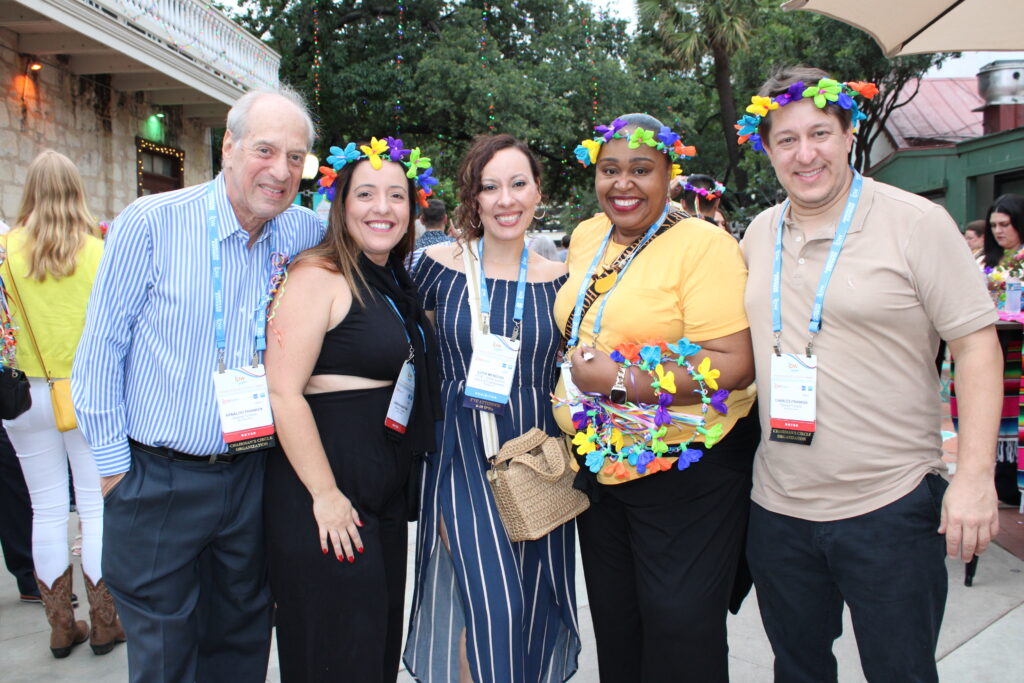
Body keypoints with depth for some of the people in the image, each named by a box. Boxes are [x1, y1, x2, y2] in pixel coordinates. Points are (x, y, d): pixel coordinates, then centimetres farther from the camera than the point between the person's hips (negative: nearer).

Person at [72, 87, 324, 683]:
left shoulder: (303, 232, 0)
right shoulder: (151, 223, -10)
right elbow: (101, 349, -5)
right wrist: (113, 463, -3)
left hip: (252, 477, 3)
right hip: (159, 480, -3)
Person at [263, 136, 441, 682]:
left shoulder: (397, 284, 12)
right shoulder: (319, 276, -13)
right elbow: (283, 392, -20)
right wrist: (325, 495, -20)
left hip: (385, 489, 8)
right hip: (326, 486, -8)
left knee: (382, 638, 19)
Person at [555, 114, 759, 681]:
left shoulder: (704, 245, -15)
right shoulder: (586, 236, 7)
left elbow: (734, 365, -24)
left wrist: (620, 381, -24)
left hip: (686, 469, -7)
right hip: (596, 461, 7)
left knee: (680, 633, 4)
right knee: (613, 623, 20)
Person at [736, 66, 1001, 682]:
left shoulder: (917, 223, -8)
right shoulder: (759, 234, 7)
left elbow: (977, 342, -9)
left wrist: (976, 474, -15)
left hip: (890, 507, -4)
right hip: (778, 508, 5)